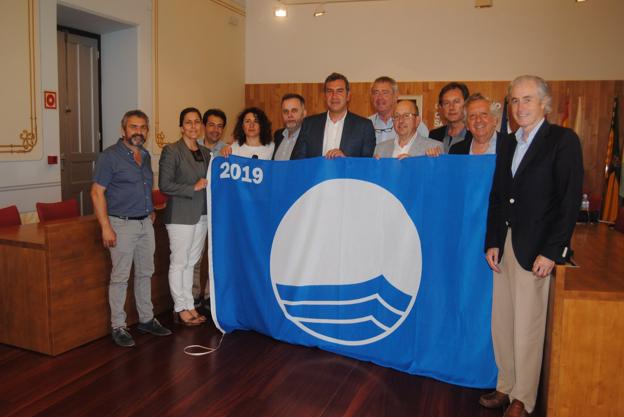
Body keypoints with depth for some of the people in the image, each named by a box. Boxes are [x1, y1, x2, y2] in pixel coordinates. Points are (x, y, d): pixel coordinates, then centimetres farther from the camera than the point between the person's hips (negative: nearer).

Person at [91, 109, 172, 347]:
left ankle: (146, 319, 26)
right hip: (122, 224, -7)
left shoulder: (145, 156, 12)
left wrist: (150, 211, 11)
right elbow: (97, 192, -13)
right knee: (120, 277, 0)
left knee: (145, 273, 14)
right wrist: (106, 228, -18)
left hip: (145, 223, 7)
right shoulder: (110, 156, -9)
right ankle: (118, 327, 12)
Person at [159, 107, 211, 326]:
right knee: (179, 263, 2)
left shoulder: (205, 152, 12)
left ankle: (190, 306, 22)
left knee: (191, 262, 13)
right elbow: (164, 185, -13)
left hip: (201, 215, 6)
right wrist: (194, 188, -16)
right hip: (180, 216, -6)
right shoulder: (171, 151, -8)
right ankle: (180, 309, 14)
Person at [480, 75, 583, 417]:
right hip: (505, 245, 6)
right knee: (502, 323, 11)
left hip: (535, 250, -6)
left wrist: (550, 252, -14)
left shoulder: (563, 139, -5)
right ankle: (506, 387, 26)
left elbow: (571, 199, -10)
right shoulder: (507, 144, 13)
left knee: (527, 328, 2)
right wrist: (492, 242, 5)